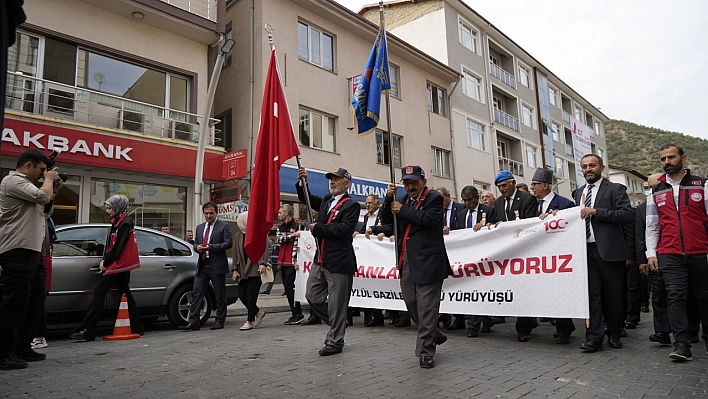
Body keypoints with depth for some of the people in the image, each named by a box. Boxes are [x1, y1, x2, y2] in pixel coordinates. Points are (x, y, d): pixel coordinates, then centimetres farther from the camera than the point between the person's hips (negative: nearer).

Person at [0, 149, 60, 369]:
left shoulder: (24, 183, 24)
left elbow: (43, 205, 31)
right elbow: (42, 196, -19)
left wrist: (53, 187, 19)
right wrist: (49, 179, -1)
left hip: (32, 252, 11)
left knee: (36, 300, 13)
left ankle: (23, 348, 21)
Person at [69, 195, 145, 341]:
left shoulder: (125, 222, -13)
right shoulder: (118, 222, 18)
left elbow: (118, 247, -18)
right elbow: (111, 245, 18)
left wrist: (106, 262, -9)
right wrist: (104, 259, 3)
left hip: (120, 264, -10)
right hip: (122, 265, 10)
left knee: (99, 291, -11)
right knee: (125, 294, 11)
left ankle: (86, 330, -12)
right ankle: (137, 328, 16)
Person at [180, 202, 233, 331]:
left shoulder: (224, 226, -1)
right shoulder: (200, 227, 18)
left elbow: (228, 243, -9)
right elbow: (195, 243, 22)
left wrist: (212, 247, -20)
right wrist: (197, 247, -3)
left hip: (217, 266, -5)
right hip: (202, 265, 5)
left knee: (220, 294, 4)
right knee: (196, 293, 0)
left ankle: (220, 321, 14)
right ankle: (193, 322, 3)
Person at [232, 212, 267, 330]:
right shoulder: (238, 235, 14)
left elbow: (264, 249, -5)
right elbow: (236, 253, 14)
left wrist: (262, 263, -17)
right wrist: (235, 269, 8)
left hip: (255, 269, -5)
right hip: (243, 270, 5)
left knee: (251, 295, -6)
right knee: (242, 295, 3)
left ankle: (250, 321, 6)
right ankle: (258, 312, 25)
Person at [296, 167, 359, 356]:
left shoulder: (351, 205, -9)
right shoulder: (326, 200, 13)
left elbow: (344, 228, -21)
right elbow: (306, 199, 22)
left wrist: (317, 228, -14)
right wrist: (302, 183, 3)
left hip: (339, 262, -8)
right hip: (320, 260, 8)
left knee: (337, 304, 2)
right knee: (312, 296, 13)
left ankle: (335, 341, 17)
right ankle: (336, 324, 32)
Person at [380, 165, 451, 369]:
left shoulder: (434, 198, -3)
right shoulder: (401, 199, 15)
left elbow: (430, 219, -19)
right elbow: (386, 220, 10)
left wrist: (403, 210, -12)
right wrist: (389, 198, -5)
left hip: (427, 262, -6)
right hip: (406, 262, 7)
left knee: (426, 307, -3)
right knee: (411, 304, 14)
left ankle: (425, 351, 9)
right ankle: (434, 335, 36)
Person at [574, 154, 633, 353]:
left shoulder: (615, 189, 0)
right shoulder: (579, 192, 18)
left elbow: (627, 214, -12)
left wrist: (596, 212, -18)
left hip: (608, 250, -4)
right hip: (586, 250, 4)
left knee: (613, 295, 6)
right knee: (591, 295, 1)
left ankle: (614, 335, 21)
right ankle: (594, 338, 3)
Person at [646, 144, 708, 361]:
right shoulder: (656, 192, 11)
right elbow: (651, 226, 11)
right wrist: (651, 253, 3)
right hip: (669, 254, 1)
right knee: (675, 296, -6)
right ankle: (682, 345, -7)